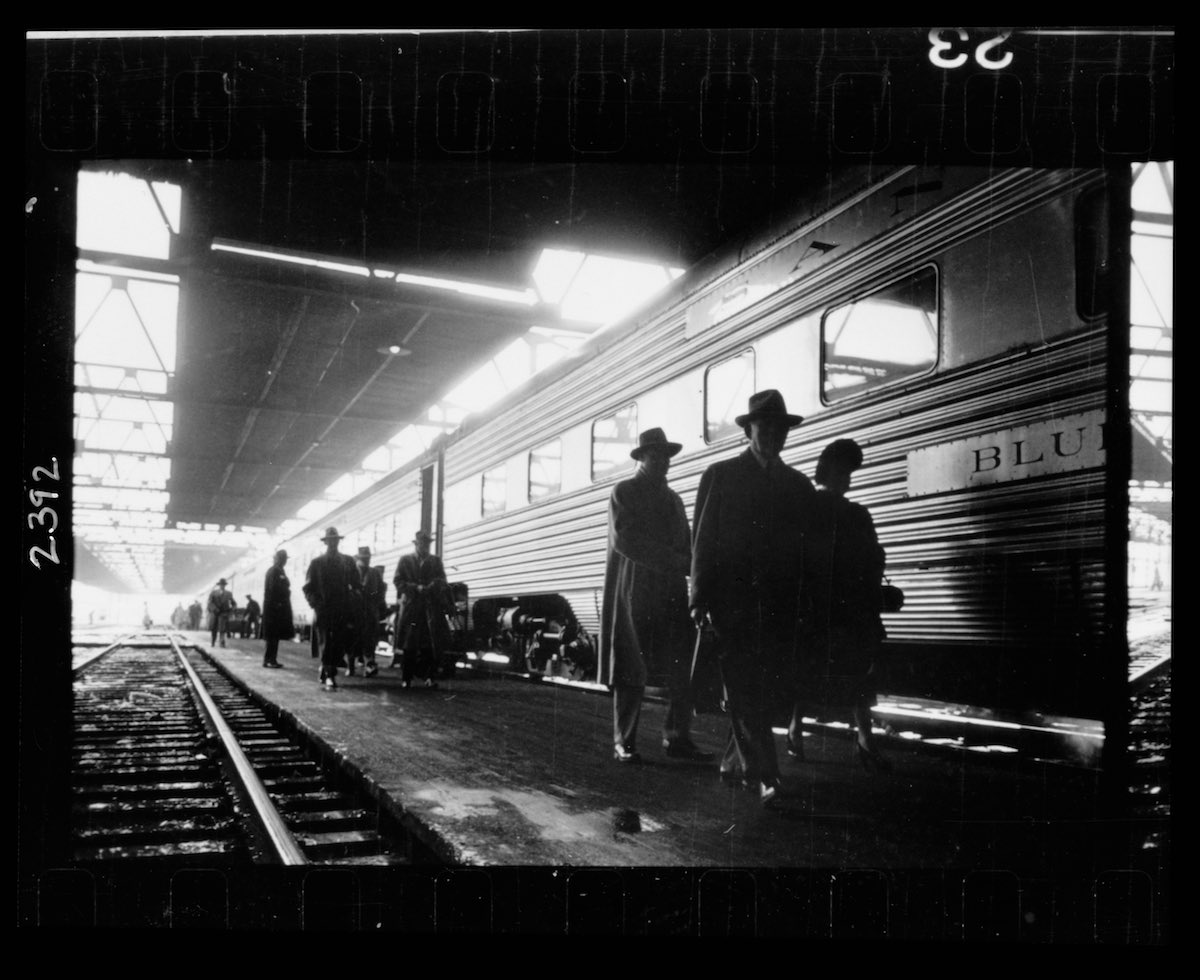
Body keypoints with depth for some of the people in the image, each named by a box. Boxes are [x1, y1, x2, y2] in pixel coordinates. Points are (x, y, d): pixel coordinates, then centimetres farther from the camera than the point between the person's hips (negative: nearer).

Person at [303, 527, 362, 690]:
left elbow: (355, 585, 12)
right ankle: (329, 676, -3)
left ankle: (326, 673, 19)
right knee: (325, 644, -6)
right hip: (323, 610, -2)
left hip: (343, 611, 2)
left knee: (340, 645, 0)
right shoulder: (316, 563, 7)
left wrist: (353, 601, -3)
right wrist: (316, 603, -8)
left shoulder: (348, 561, 12)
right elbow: (308, 588, 7)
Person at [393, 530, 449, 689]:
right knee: (409, 646, 0)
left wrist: (432, 586, -13)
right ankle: (407, 679, 6)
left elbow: (442, 581, 9)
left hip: (431, 606, 1)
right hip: (410, 606, 0)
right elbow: (398, 581, 4)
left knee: (430, 645, -9)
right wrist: (416, 588, -10)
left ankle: (430, 677, -11)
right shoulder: (405, 560, 12)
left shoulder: (435, 561, 16)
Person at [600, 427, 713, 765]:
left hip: (672, 591, 5)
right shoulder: (624, 492, 3)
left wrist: (688, 565, -3)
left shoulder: (673, 498, 22)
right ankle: (624, 742, 5)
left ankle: (678, 738, 5)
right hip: (635, 590, -5)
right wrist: (670, 560, -15)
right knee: (631, 669, -1)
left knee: (682, 667, -2)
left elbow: (686, 543, 21)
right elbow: (623, 539, -10)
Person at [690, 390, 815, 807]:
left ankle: (734, 761, 22)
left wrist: (802, 602, 5)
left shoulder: (798, 484, 14)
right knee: (745, 689, -6)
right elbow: (702, 538, 2)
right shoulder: (720, 475, 5)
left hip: (779, 604, 3)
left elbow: (805, 548, 12)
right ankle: (762, 775, -5)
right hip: (733, 599, -3)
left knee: (772, 687, 4)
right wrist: (700, 596, -5)